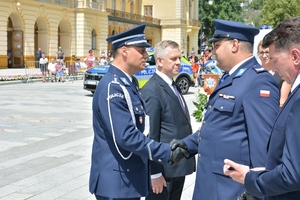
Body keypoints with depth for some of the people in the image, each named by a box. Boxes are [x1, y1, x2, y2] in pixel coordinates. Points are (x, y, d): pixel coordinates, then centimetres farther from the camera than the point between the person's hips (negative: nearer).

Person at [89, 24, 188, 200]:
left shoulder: (127, 84, 11)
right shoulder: (112, 87, -20)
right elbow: (126, 137, -26)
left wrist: (165, 147, 11)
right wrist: (166, 152, -21)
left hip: (130, 177, 10)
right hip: (117, 181, -10)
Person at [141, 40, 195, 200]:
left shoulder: (173, 86, 11)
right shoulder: (151, 90, -17)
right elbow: (151, 135, -19)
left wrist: (187, 161, 15)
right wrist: (155, 173, -19)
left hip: (180, 166, 9)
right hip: (164, 168, -9)